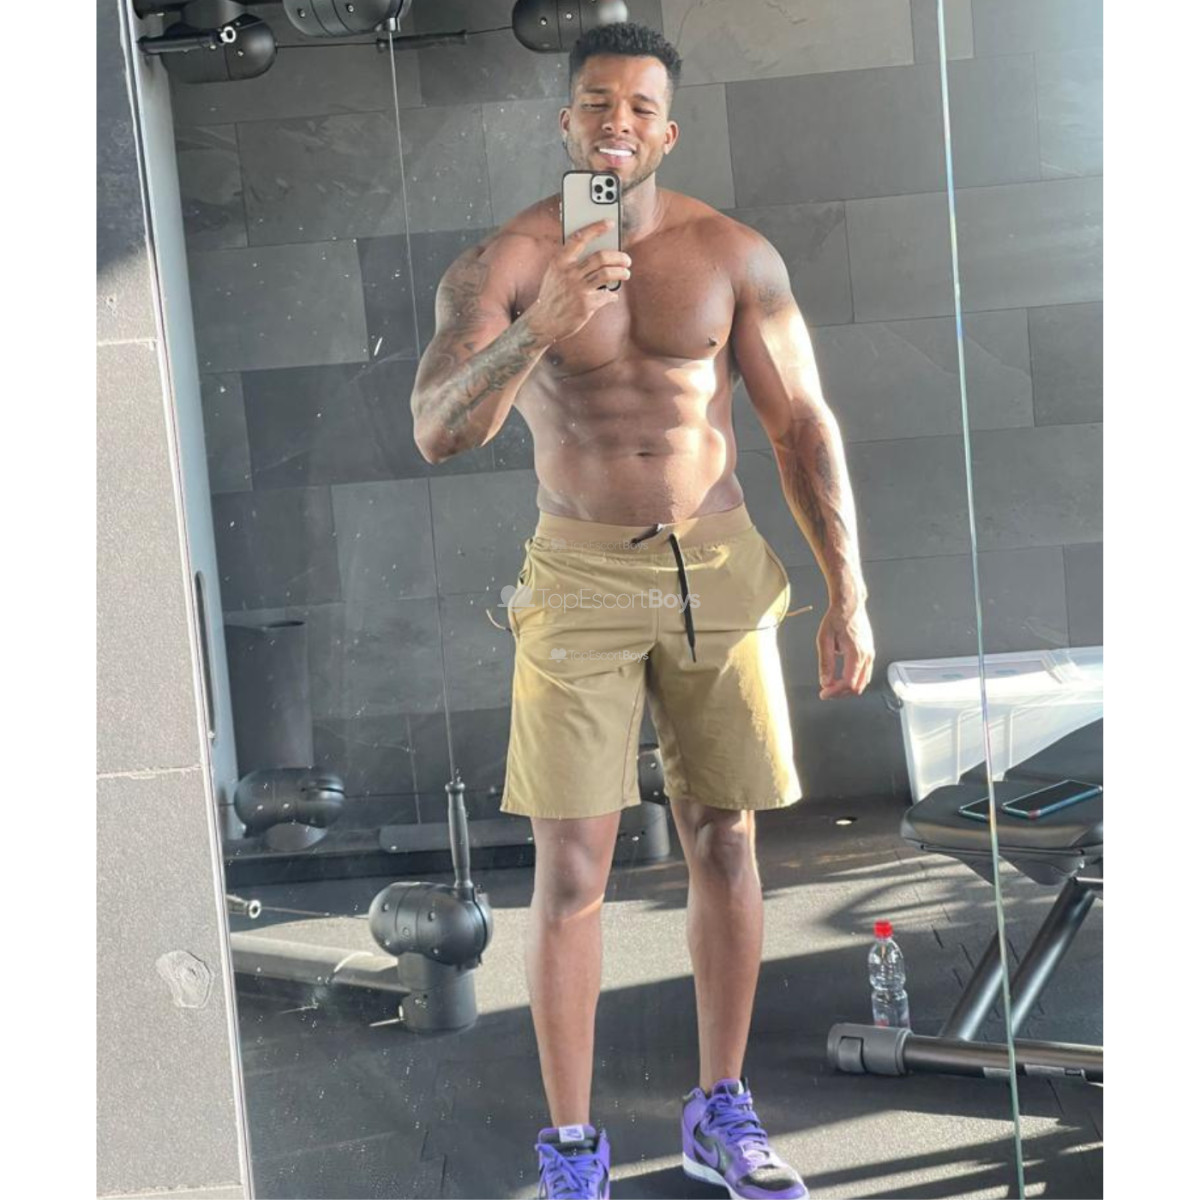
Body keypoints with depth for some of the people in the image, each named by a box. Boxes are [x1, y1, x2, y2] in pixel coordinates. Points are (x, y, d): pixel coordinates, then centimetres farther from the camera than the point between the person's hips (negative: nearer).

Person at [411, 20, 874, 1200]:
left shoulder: (734, 254, -1)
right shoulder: (500, 264, -6)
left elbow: (804, 427, 2)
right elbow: (437, 433, -18)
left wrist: (848, 596, -3)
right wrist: (538, 328, -35)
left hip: (720, 573, 3)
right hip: (580, 581, -2)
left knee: (723, 842, 9)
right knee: (571, 868, -3)